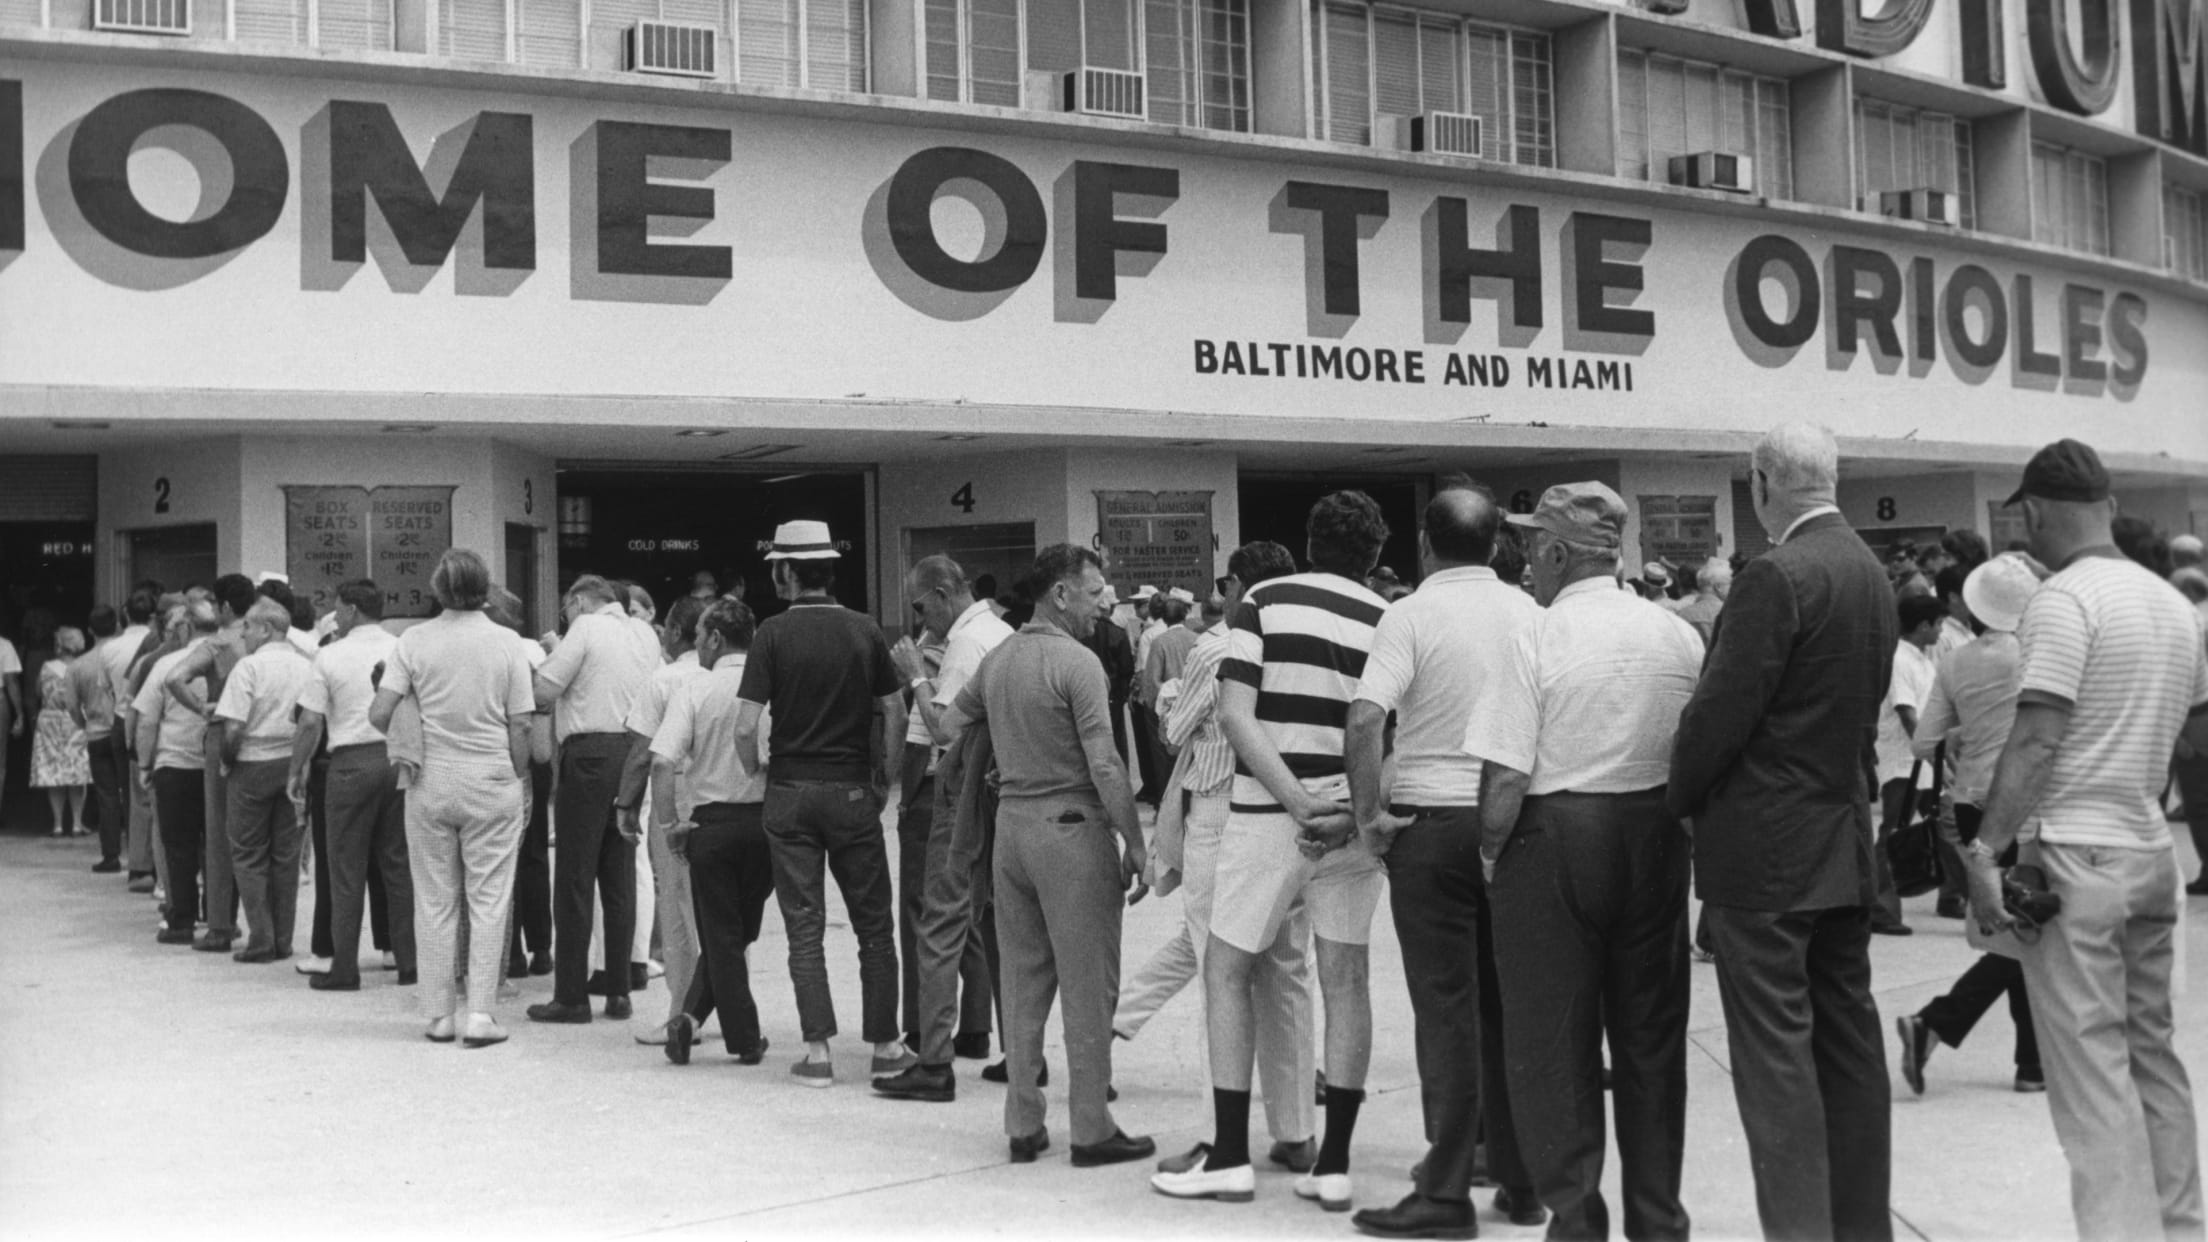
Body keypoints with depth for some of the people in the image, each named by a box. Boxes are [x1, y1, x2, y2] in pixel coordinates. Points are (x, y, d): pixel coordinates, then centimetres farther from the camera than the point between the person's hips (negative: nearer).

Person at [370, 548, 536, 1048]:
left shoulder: (414, 641, -2)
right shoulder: (505, 644, -2)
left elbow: (379, 715, -7)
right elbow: (520, 726, -3)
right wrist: (520, 782, 8)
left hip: (430, 782, 1)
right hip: (492, 782, -1)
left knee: (435, 902, 9)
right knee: (488, 900, 3)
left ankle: (440, 1014, 13)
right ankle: (481, 1013, -1)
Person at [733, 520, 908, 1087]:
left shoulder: (774, 633, -7)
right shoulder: (865, 631, 1)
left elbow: (747, 727, -13)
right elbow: (895, 713, 2)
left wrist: (756, 773, 5)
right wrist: (885, 776, 12)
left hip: (791, 791, -1)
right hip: (852, 790, 2)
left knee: (804, 926, 5)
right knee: (873, 924, 10)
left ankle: (818, 1051, 4)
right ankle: (884, 1045, 13)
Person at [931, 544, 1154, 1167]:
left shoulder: (997, 659, 9)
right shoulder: (1076, 663, -13)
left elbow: (948, 725, 21)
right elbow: (1105, 767, -18)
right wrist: (1135, 846, -13)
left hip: (1011, 822, 7)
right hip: (1072, 824, -7)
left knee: (1023, 980, 13)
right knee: (1087, 983, 1)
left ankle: (1023, 1126, 18)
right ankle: (1092, 1129, 5)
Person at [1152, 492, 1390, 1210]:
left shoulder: (1264, 603, -1)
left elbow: (1235, 714, -12)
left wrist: (1296, 801, -14)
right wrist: (1351, 813, -11)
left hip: (1269, 816, -2)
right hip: (1353, 821, 3)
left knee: (1227, 970, 9)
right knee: (1344, 979, 9)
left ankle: (1230, 1159, 8)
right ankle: (1334, 1166, 11)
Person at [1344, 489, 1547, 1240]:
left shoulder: (1413, 615, -8)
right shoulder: (1531, 614, 5)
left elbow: (1365, 719, -20)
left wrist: (1369, 813, -11)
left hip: (1432, 818, -4)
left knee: (1446, 1007, 0)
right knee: (1510, 1004, 12)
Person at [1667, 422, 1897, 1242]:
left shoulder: (1776, 578, -17)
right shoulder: (1872, 576, 9)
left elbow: (1720, 712, -17)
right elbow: (1863, 711, 14)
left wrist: (1678, 798, -2)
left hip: (1765, 850, -8)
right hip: (1847, 843, 8)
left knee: (1776, 1048, -4)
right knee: (1847, 1037, 13)